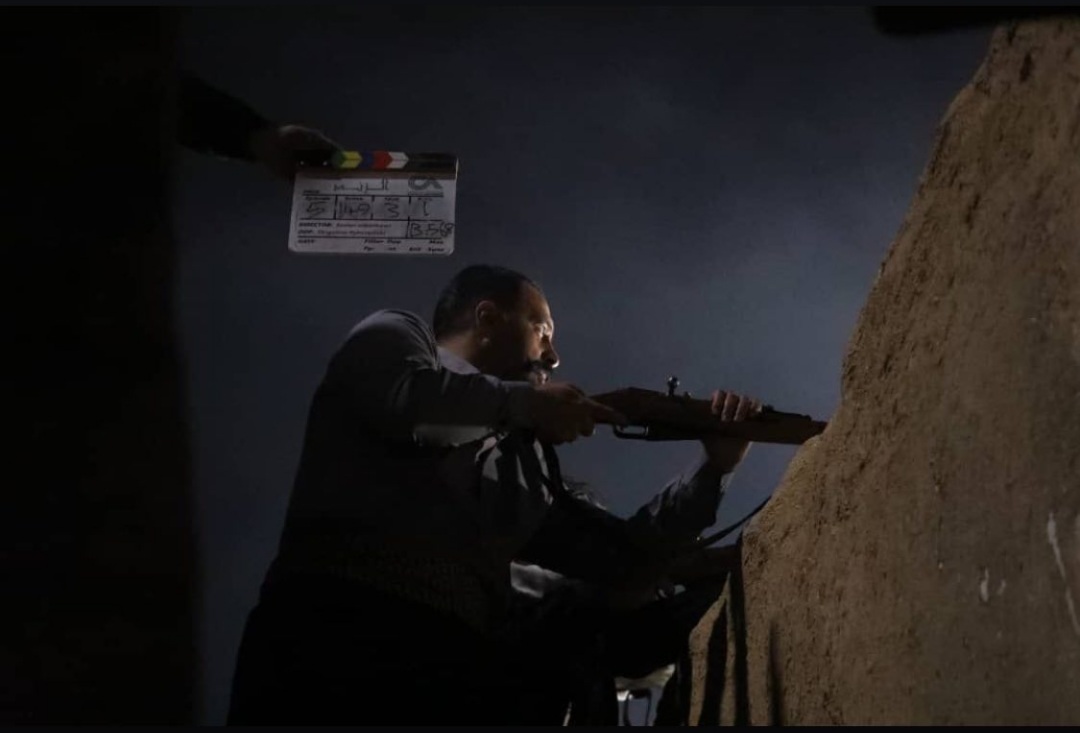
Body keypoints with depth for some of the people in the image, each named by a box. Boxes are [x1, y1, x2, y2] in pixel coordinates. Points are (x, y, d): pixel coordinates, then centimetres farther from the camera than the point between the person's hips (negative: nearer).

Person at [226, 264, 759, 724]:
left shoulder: (520, 455, 30)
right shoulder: (395, 335, 17)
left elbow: (617, 556, 29)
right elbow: (402, 398, -7)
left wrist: (712, 469, 22)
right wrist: (528, 403, 7)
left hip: (460, 657, 6)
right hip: (339, 623, -6)